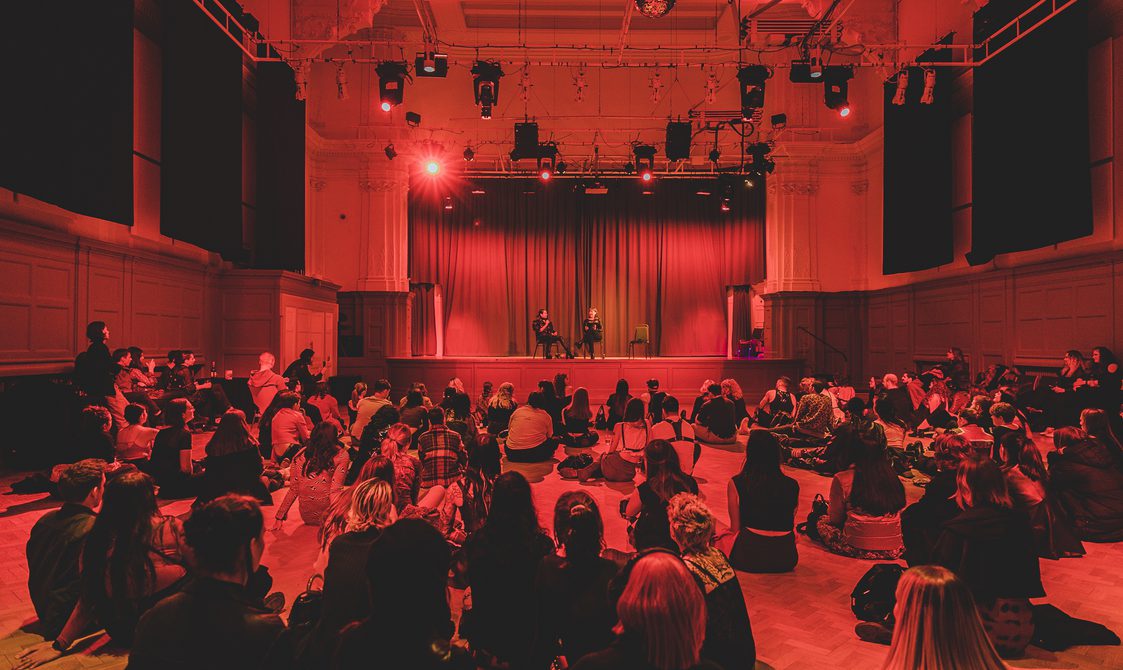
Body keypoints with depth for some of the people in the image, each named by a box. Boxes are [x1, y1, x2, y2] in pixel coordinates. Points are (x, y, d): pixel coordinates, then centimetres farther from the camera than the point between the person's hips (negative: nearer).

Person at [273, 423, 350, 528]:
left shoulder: (300, 456, 4)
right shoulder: (341, 456, -7)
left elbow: (293, 490, 5)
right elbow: (335, 491, -15)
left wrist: (279, 517, 14)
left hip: (306, 517, 5)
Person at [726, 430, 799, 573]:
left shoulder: (736, 484, -7)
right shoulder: (793, 485, 0)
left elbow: (735, 528, 0)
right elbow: (790, 524, 9)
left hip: (750, 556, -2)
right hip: (786, 559, 3)